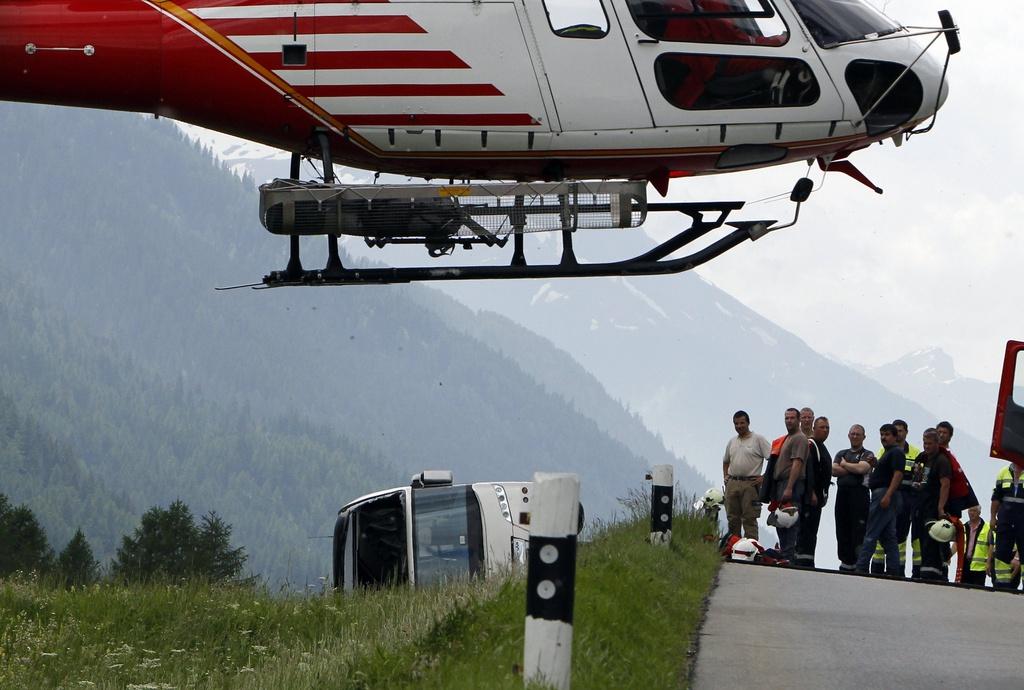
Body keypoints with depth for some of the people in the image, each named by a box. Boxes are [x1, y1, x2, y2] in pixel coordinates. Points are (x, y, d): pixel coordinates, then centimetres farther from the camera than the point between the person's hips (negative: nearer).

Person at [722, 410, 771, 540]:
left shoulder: (758, 439, -3)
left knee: (749, 519, -8)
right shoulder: (732, 442, 16)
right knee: (732, 519, 9)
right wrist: (725, 476, 17)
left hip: (750, 484, -6)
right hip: (732, 484, 6)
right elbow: (726, 461, 32)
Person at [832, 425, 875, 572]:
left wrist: (845, 464, 3)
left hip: (859, 492, -5)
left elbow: (861, 468, -12)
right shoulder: (842, 454, 20)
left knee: (859, 532, -10)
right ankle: (846, 563, 10)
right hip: (842, 493, 5)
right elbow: (834, 470, 4)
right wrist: (854, 469, -4)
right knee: (842, 531, 5)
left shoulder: (867, 455, 6)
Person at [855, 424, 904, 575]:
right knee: (889, 536, 7)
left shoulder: (896, 452, -9)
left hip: (884, 494, -11)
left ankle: (861, 568, -14)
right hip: (882, 495, 11)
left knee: (871, 535, -12)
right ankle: (893, 571, 6)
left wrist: (887, 496, -26)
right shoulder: (888, 453, 23)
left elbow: (898, 474, -20)